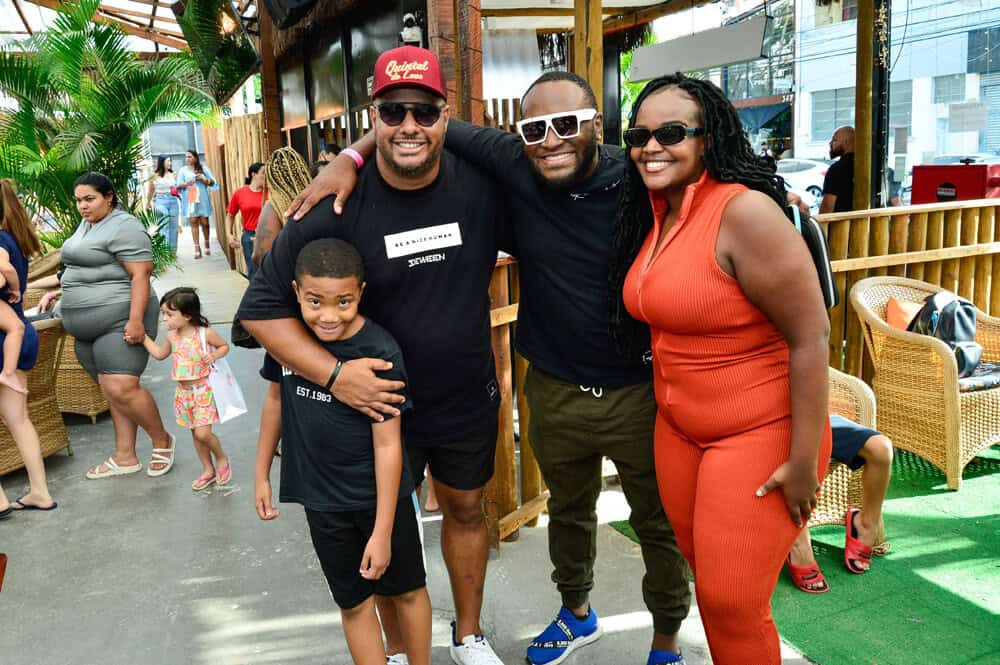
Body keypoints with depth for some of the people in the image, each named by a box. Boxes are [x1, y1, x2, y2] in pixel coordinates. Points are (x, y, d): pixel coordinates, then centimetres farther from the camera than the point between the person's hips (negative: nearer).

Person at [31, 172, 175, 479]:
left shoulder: (124, 227, -11)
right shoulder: (86, 225, 18)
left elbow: (140, 275, -19)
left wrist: (136, 320, -26)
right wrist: (39, 284, 30)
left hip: (120, 321, -9)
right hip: (87, 327, 9)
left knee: (122, 389, -16)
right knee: (112, 390, 10)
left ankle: (162, 441, 5)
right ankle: (125, 457, 15)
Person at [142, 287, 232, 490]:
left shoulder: (205, 333, -14)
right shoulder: (172, 336, 2)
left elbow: (224, 346, 0)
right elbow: (160, 354, 20)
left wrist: (214, 356, -19)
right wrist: (143, 337, 13)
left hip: (203, 389, -6)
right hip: (184, 391, 6)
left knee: (202, 433, -12)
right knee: (195, 433, 12)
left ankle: (222, 458, 16)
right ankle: (208, 470, 27)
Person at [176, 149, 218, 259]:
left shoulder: (204, 169, 8)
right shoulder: (183, 170, 8)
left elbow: (213, 182, 8)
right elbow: (178, 186, 4)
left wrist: (205, 180, -11)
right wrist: (186, 184, -16)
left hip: (202, 200, 0)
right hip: (190, 200, 0)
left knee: (204, 222, 4)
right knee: (193, 222, -5)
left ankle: (207, 245, 23)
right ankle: (197, 249, -7)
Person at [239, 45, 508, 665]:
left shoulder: (482, 184, -13)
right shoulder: (340, 207, -19)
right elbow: (261, 307, -13)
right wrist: (333, 373, -25)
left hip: (470, 399, 3)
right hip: (380, 402, -2)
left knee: (466, 508, 20)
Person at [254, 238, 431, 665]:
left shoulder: (379, 352, -23)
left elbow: (388, 444, -19)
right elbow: (279, 396, 9)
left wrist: (382, 531, -17)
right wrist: (262, 473, 13)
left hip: (379, 495, -3)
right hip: (322, 499, 4)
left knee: (406, 590, 16)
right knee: (353, 602, 15)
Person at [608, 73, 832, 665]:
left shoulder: (743, 211, -21)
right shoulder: (653, 214, 3)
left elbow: (811, 335, -22)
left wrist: (804, 460, -20)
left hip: (759, 435, -7)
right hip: (678, 428, 7)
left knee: (733, 605, 3)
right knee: (708, 582, 19)